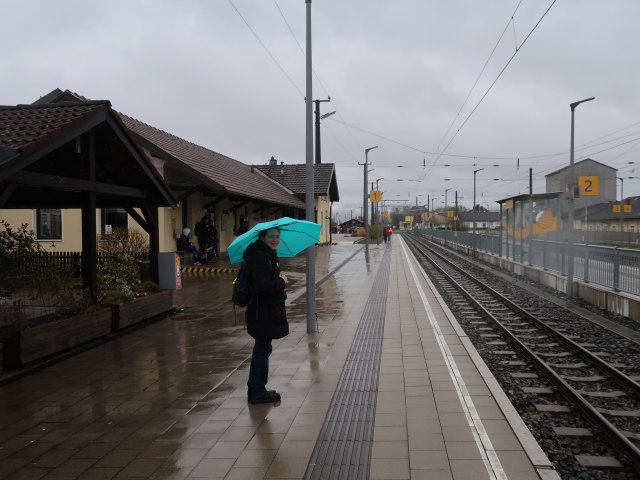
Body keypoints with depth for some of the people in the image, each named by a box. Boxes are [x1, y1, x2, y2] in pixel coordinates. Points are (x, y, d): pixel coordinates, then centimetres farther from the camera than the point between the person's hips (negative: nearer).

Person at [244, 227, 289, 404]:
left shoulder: (268, 256, 14)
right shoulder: (259, 257, -20)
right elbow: (263, 286, -29)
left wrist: (279, 278, 4)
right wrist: (282, 281, -15)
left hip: (269, 312, 11)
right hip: (262, 314, -11)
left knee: (262, 349, 18)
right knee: (263, 349, -1)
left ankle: (255, 390, 31)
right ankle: (257, 393, 10)